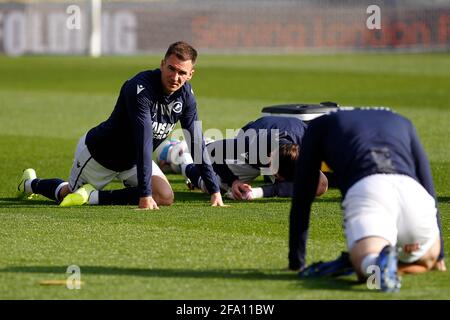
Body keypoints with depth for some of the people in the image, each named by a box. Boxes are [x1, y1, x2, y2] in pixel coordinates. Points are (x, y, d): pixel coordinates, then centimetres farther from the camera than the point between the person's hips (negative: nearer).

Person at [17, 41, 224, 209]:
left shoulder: (185, 95, -14)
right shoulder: (140, 88, -37)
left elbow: (197, 143, -9)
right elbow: (144, 143, -42)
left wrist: (214, 190, -15)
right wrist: (145, 194, -46)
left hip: (131, 159, 6)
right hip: (98, 154, -6)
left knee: (165, 198, -15)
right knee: (69, 195, 12)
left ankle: (94, 196, -7)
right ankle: (32, 183, 44)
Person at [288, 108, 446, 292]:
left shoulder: (319, 126, 32)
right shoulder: (402, 123, 40)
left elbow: (302, 197, 30)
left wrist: (296, 262, 36)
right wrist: (438, 254, 50)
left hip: (365, 190, -3)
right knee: (427, 261, 28)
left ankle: (378, 261, -54)